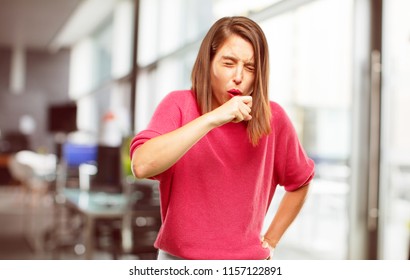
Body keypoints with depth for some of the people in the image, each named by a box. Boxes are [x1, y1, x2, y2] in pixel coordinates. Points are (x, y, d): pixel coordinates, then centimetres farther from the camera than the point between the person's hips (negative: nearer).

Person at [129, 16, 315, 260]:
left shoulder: (273, 118, -3)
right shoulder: (179, 106, -8)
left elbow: (300, 182, 14)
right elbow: (142, 165, -27)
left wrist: (269, 242, 10)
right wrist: (212, 118, -31)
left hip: (247, 260, 1)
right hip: (179, 257, -1)